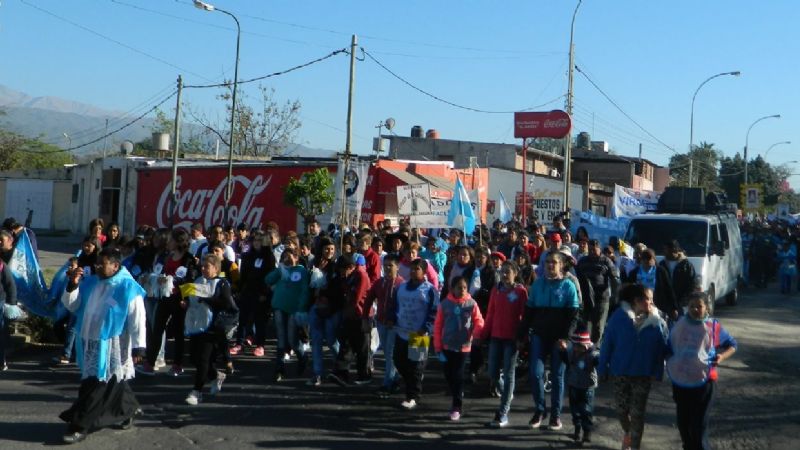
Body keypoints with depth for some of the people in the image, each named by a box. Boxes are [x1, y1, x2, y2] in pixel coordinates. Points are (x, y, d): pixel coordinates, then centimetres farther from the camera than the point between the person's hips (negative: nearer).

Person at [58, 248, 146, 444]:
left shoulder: (128, 288, -13)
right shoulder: (90, 282, 6)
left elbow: (137, 319, -13)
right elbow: (71, 305, 10)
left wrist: (138, 345, -15)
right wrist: (72, 285, -7)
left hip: (111, 345, -7)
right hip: (90, 343, 7)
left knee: (97, 386, -2)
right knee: (113, 384, 17)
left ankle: (80, 426, 6)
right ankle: (127, 411, 36)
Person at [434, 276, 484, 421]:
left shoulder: (471, 304, -4)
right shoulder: (445, 304, -3)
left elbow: (479, 321, -3)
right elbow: (437, 326, 1)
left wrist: (476, 332, -27)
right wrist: (438, 347, -1)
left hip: (463, 346, -2)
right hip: (447, 346, 2)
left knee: (458, 376, 0)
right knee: (448, 375, 10)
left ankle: (457, 407, 9)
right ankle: (457, 399, 33)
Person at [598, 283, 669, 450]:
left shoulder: (657, 322, -7)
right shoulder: (619, 317, -10)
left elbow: (662, 349, -3)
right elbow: (607, 344, -6)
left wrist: (657, 372, -9)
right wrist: (603, 369, -6)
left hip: (643, 374, 0)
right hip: (620, 372, 0)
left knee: (637, 413, 5)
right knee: (621, 408, 13)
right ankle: (627, 433, 43)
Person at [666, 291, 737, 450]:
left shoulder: (713, 326, -3)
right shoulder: (680, 324, 5)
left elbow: (732, 345, 7)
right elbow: (669, 348, 17)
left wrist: (722, 356, -12)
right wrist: (670, 364, 0)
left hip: (703, 382, -4)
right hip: (680, 382, 4)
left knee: (699, 424, -4)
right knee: (683, 422, 16)